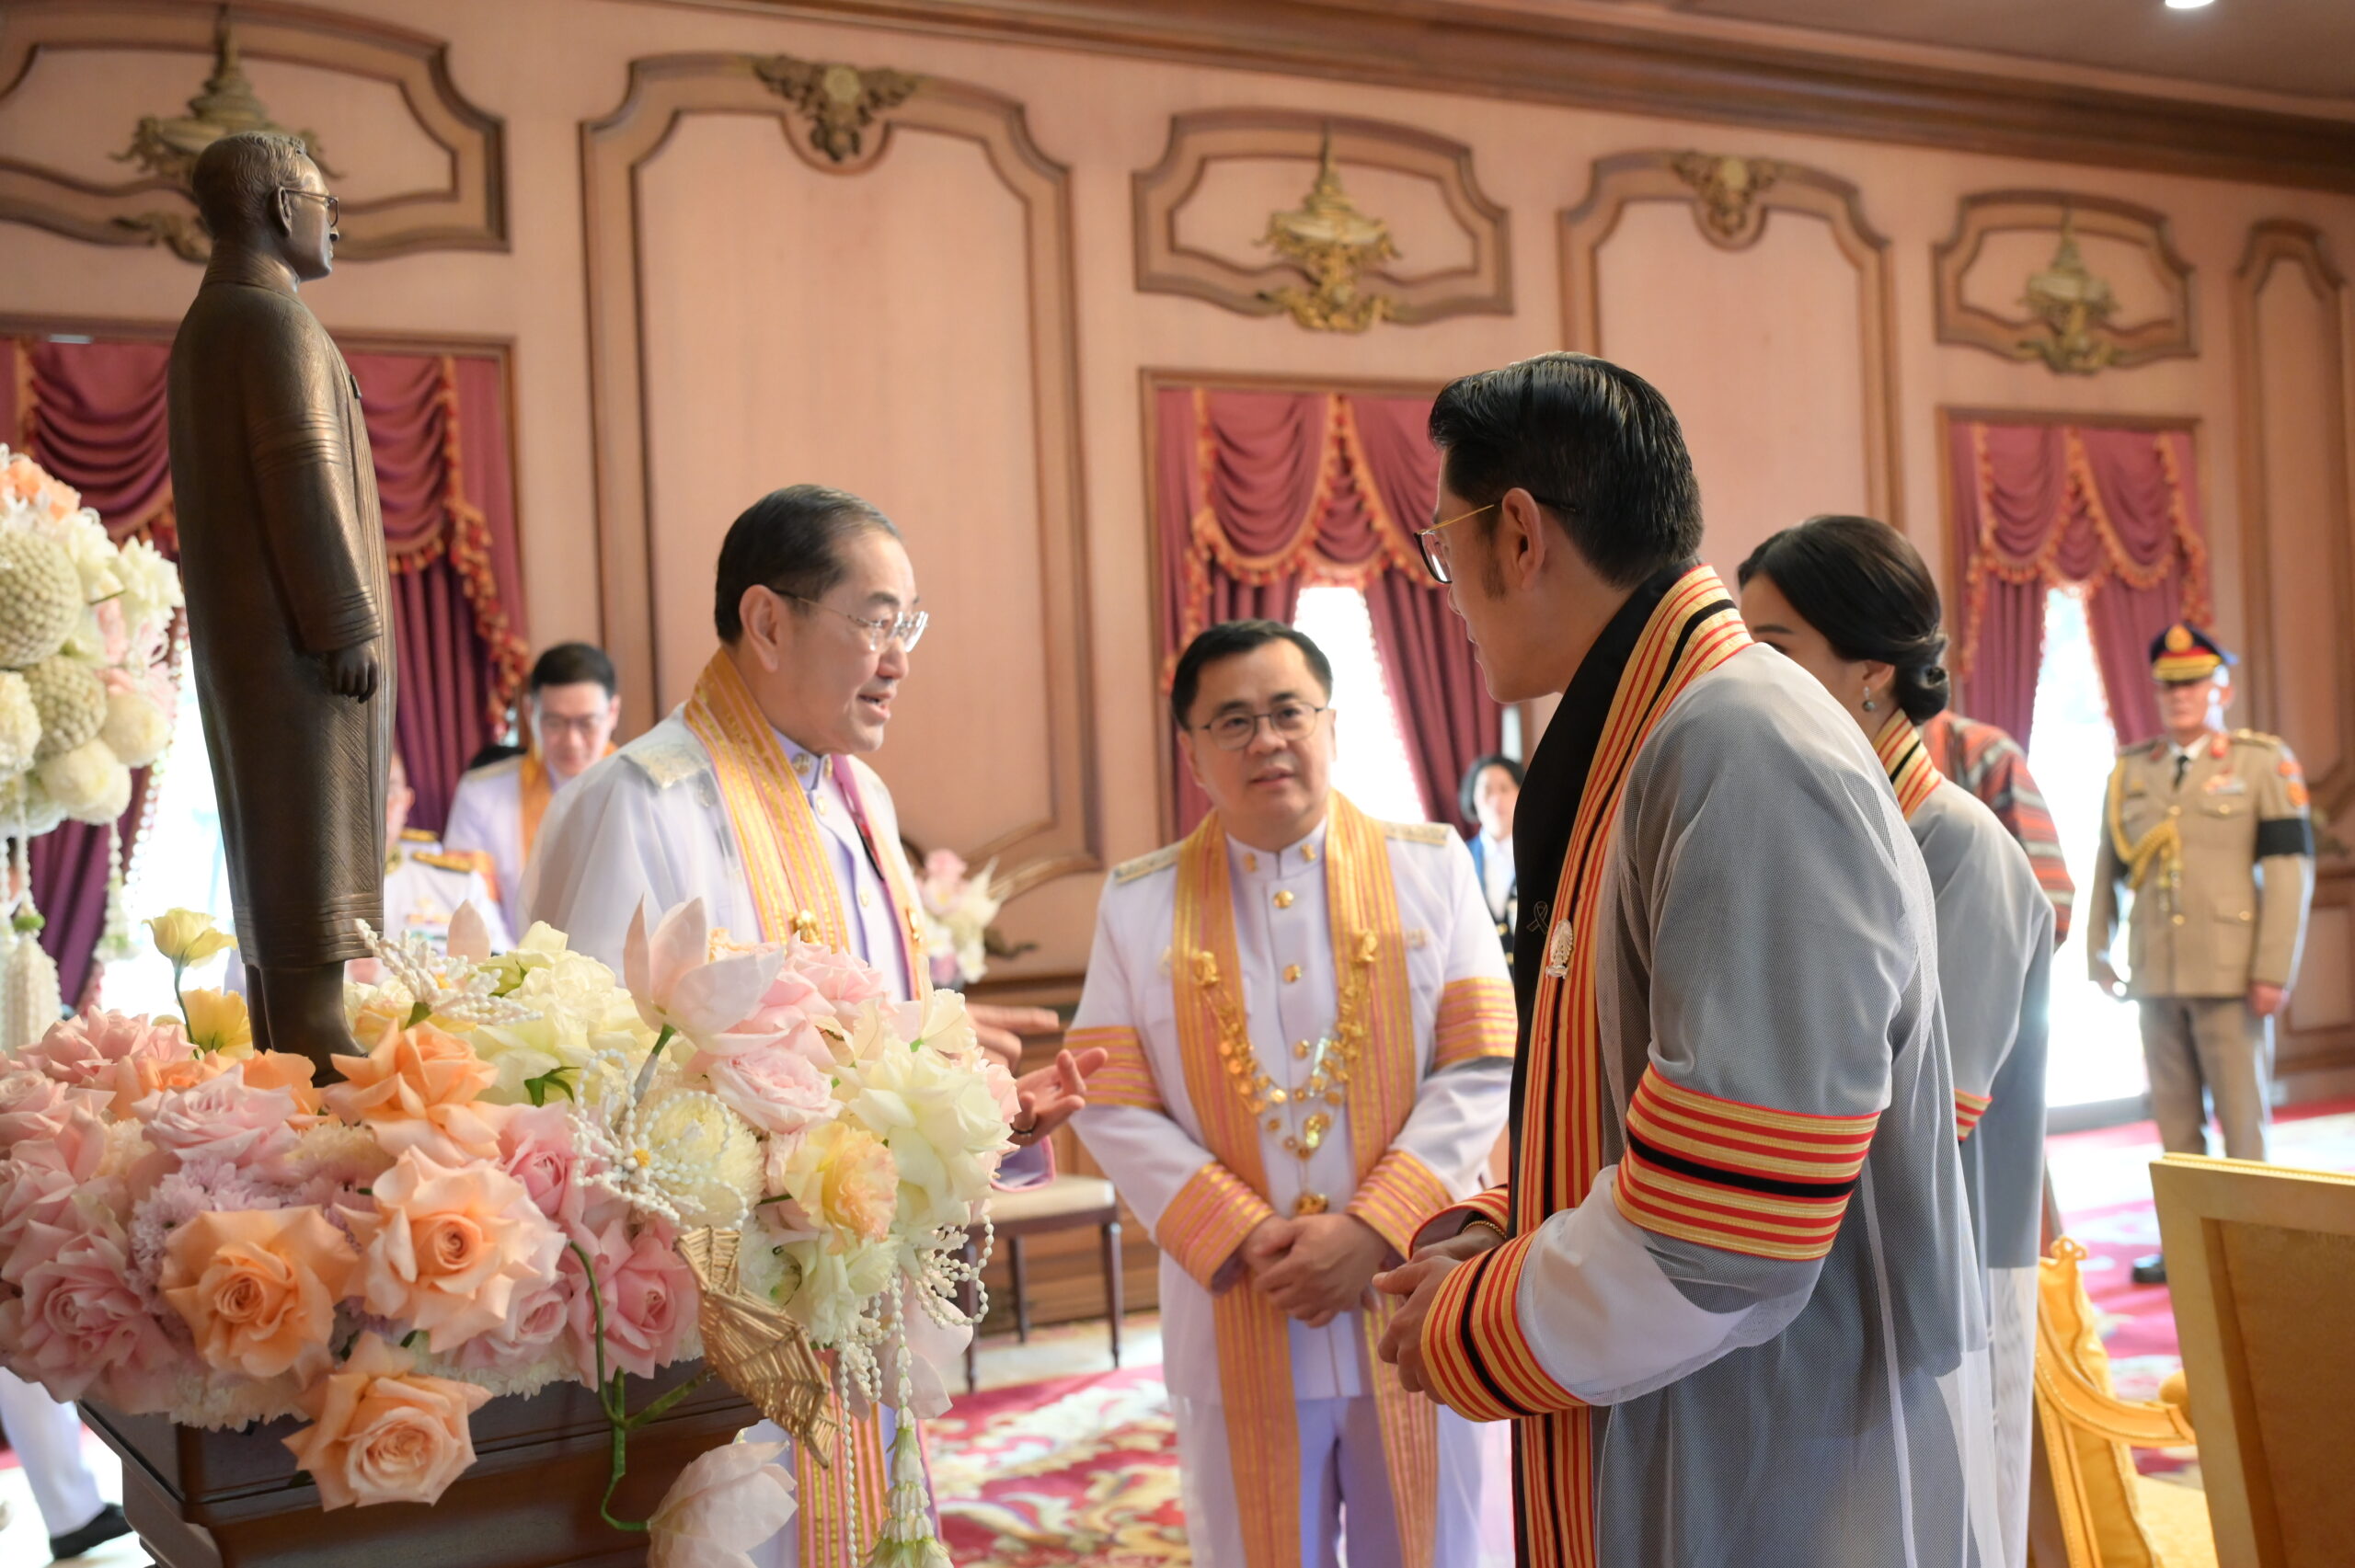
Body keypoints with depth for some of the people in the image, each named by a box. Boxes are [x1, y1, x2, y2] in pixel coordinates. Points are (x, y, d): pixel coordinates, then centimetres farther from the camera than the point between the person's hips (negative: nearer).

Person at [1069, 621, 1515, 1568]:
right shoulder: (1139, 902, 5)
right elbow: (1112, 1105, 0)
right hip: (1234, 1327, 0)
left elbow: (1484, 1067, -3)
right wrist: (1245, 1238, -12)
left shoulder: (1432, 867, 3)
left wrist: (1371, 1230, -14)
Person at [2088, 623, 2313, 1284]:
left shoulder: (2265, 762, 0)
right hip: (2156, 974, 4)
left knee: (2243, 1114, 2)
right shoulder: (2130, 771, 11)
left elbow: (2290, 869, -6)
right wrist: (2098, 951, 11)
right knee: (2175, 1118, 9)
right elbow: (2108, 866, 15)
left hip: (2231, 974, -4)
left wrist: (2274, 969, -12)